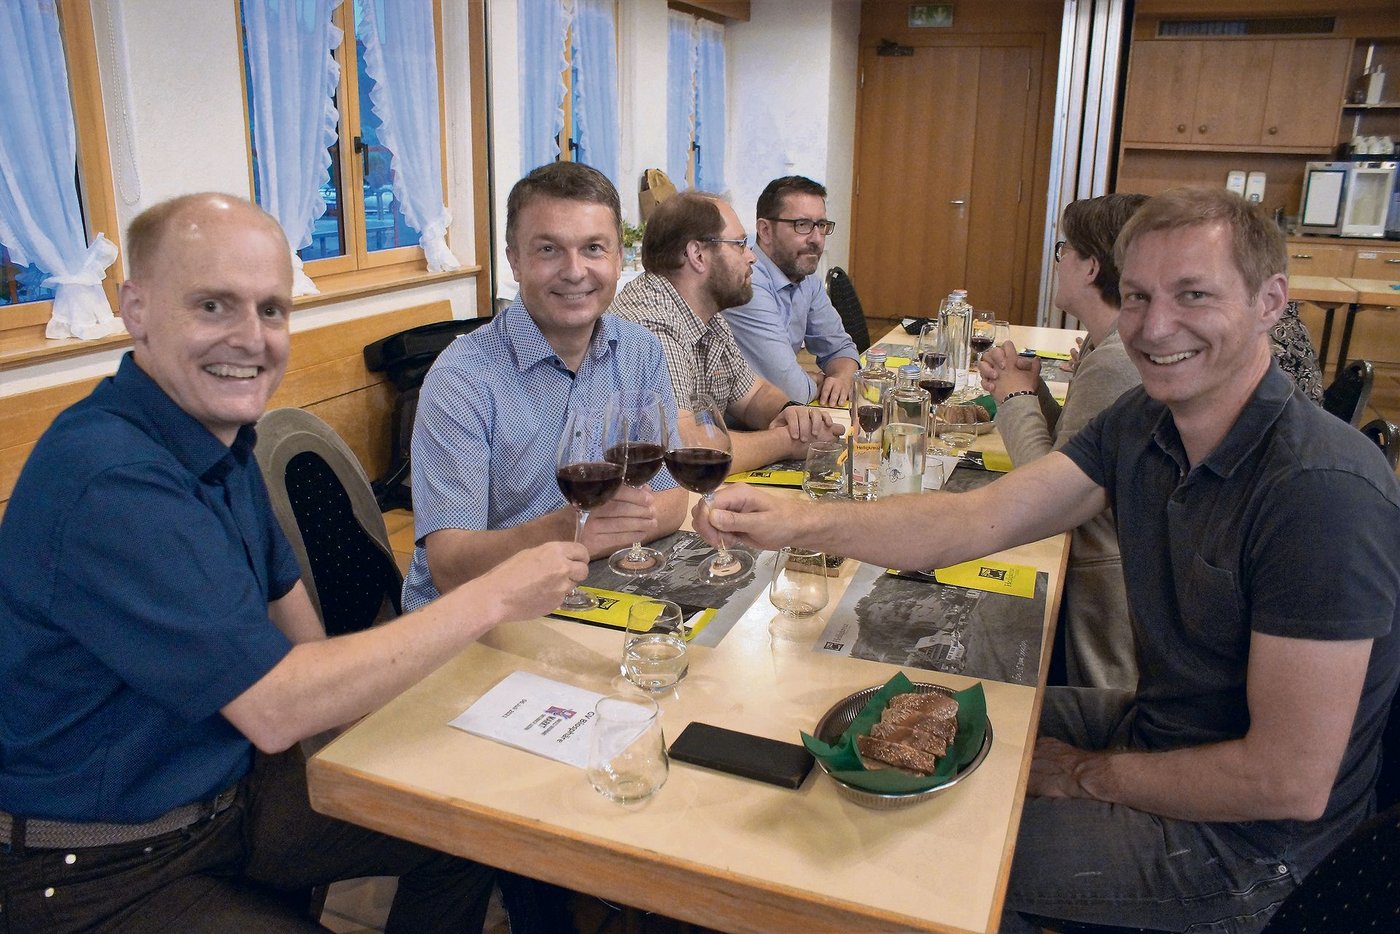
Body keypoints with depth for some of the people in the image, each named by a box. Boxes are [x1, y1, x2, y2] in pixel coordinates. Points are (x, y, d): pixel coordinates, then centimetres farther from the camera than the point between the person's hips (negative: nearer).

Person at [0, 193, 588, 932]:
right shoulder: (107, 480, -30)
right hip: (105, 870, -8)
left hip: (234, 784, 8)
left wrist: (338, 693, 0)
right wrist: (494, 597, -26)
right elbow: (272, 709, -31)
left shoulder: (219, 432, 0)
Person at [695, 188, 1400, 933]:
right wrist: (798, 522, -29)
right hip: (1155, 723, 7)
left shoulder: (1322, 491, -30)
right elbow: (978, 520, -15)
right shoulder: (1142, 423, -5)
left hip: (1241, 838, -7)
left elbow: (1291, 782, -28)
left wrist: (1087, 776, -14)